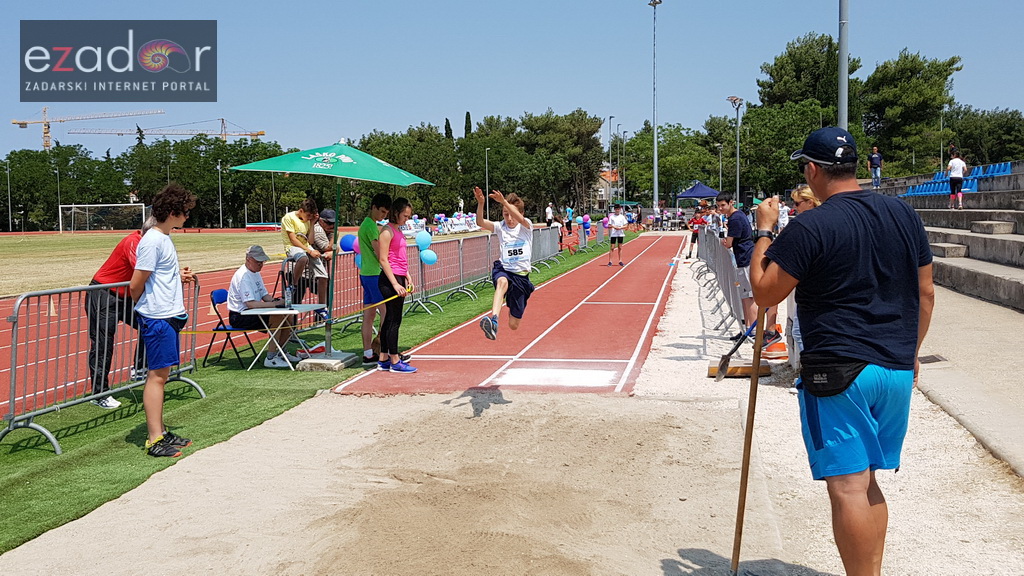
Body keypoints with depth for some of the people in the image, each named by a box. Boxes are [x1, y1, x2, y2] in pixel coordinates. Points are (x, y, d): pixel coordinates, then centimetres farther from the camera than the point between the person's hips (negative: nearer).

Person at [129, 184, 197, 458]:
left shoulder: (164, 239, 14)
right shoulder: (152, 241, -16)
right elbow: (136, 285, -15)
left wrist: (178, 276, 10)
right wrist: (144, 308, 1)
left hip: (168, 316, 10)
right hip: (158, 318, -10)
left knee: (161, 375, 13)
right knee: (157, 375, -6)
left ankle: (160, 432, 21)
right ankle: (155, 440, -1)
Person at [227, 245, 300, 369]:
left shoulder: (256, 273, 11)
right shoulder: (243, 276, -21)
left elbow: (264, 295, 16)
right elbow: (250, 303, -28)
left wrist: (274, 300, -7)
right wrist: (275, 304, -28)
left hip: (251, 313, 9)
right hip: (239, 317, -9)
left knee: (287, 316, 0)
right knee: (277, 317, -26)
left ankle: (280, 352, 15)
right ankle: (270, 358, -21)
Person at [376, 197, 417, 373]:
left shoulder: (398, 231, 17)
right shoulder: (387, 231, -11)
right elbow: (383, 259, -16)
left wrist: (408, 278, 17)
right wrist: (395, 283, -20)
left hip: (398, 279, 10)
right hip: (390, 280, -10)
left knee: (390, 319, 12)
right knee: (394, 320, -6)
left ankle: (383, 359, 18)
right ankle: (394, 362, -1)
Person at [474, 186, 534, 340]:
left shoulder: (526, 226, -1)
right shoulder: (500, 227, 4)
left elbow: (520, 219, -26)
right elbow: (480, 222, -15)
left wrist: (504, 201, -40)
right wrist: (480, 203, -32)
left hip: (521, 276, 0)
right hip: (503, 270, 0)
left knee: (513, 325, 5)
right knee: (502, 281, -42)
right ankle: (493, 320, -60)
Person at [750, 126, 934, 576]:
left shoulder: (810, 228, -13)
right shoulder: (904, 215, 8)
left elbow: (763, 293, -8)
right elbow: (925, 293, 14)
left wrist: (764, 231, 2)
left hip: (839, 371, -7)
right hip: (897, 370, 8)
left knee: (848, 486, -2)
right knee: (866, 482, 18)